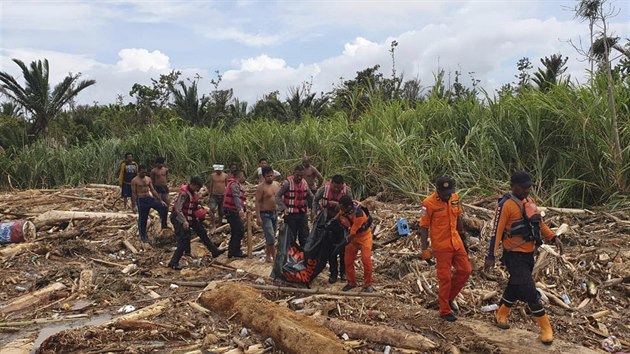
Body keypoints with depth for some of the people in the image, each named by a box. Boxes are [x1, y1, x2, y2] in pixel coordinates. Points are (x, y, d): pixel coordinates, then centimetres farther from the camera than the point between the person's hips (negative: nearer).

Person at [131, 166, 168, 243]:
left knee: (164, 207, -12)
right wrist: (135, 204, -13)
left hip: (150, 198, 5)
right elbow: (134, 193, -7)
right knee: (142, 219, 3)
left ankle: (164, 225, -1)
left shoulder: (148, 179, 8)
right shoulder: (134, 180, -6)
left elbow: (153, 190, 10)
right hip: (141, 200, -4)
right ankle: (143, 236, 18)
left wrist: (160, 200, 6)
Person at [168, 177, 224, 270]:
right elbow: (178, 209, -28)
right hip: (180, 219, -9)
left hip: (191, 218, 9)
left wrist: (200, 208, 1)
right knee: (184, 239, -14)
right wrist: (184, 221, -35)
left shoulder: (195, 192, 2)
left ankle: (214, 251, 29)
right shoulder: (184, 193, -24)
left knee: (202, 232, 15)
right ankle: (173, 262, -6)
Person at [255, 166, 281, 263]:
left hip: (275, 213, 6)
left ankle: (268, 255, 25)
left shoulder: (277, 185, 6)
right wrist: (258, 217, -19)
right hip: (265, 214, -6)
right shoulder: (261, 187, -13)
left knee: (271, 237, 13)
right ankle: (274, 256, 0)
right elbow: (258, 202, -14)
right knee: (270, 237, -10)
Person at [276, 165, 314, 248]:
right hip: (291, 215, -5)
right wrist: (284, 208, -15)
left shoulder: (304, 182, 7)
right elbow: (277, 196, -9)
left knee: (304, 237, 7)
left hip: (303, 214, 5)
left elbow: (310, 196, 18)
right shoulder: (287, 182, -10)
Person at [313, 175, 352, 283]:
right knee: (331, 249, 7)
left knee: (343, 248, 7)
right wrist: (315, 214, 2)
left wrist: (337, 204, -27)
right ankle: (333, 273, 18)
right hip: (329, 222, 1)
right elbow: (315, 200, 5)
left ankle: (343, 272, 23)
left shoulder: (347, 191, -15)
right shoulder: (324, 189, -12)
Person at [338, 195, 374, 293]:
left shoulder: (359, 215, -37)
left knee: (366, 259, -11)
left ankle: (368, 284, 3)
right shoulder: (344, 207, -18)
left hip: (364, 235, -6)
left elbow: (353, 233, -29)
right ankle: (351, 282, 18)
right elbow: (339, 215, 9)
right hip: (353, 236, 6)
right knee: (348, 260, 4)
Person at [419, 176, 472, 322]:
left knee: (465, 270, 9)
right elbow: (424, 227, -14)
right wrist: (425, 248, -14)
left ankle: (450, 297, 29)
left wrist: (463, 236, 18)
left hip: (456, 242, 6)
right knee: (445, 277, 2)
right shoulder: (429, 203, -18)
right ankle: (445, 311, 18)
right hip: (441, 245, -6)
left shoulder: (455, 198, 0)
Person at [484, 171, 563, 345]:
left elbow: (539, 223, 17)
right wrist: (491, 256, -22)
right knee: (529, 291, -6)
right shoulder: (506, 205, -19)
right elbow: (496, 231, -19)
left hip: (529, 253, 8)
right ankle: (545, 327, 9)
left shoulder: (530, 201, 6)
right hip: (515, 255, -8)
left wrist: (554, 238, 6)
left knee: (515, 285, 19)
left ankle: (501, 315, 37)